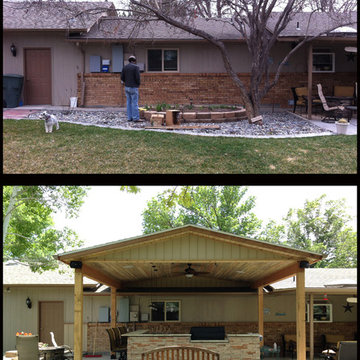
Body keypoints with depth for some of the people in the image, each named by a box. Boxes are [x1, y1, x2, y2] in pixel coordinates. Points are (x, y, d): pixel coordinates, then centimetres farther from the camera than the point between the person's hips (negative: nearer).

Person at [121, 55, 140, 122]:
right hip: (134, 88, -6)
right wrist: (138, 84, 2)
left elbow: (122, 78, 5)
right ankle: (135, 118, -5)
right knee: (134, 103, -5)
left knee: (129, 103, 9)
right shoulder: (136, 67, -11)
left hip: (127, 87, 6)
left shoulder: (125, 67, 6)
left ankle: (129, 117, 9)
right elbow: (137, 77, -16)